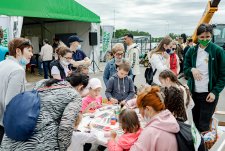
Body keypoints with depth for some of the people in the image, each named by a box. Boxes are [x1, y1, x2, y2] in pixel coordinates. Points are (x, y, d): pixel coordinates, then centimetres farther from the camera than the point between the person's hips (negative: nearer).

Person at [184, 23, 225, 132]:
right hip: (194, 92, 4)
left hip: (209, 94, -4)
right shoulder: (191, 51, 5)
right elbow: (185, 69, 10)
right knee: (196, 122, 14)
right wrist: (192, 70, -14)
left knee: (203, 125, -2)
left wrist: (215, 92, -12)